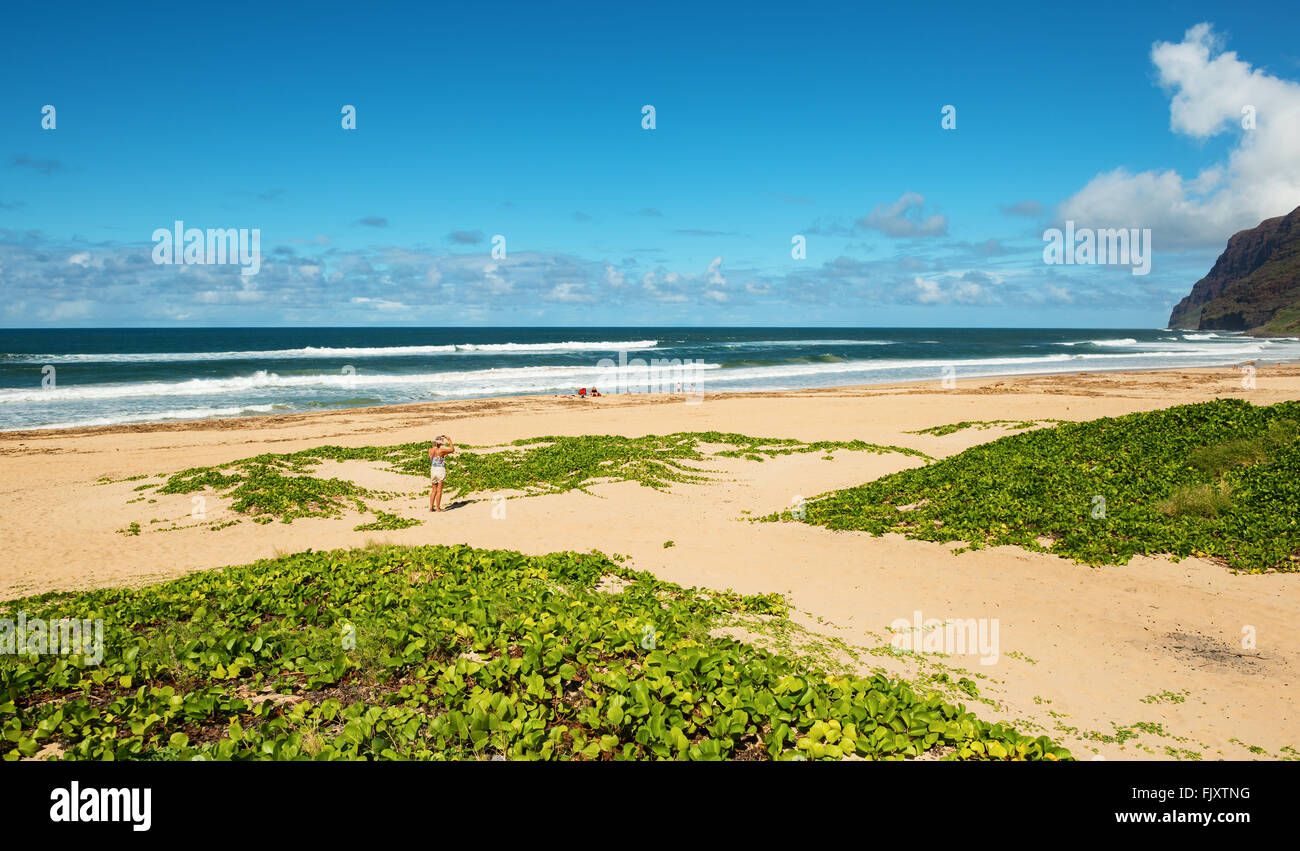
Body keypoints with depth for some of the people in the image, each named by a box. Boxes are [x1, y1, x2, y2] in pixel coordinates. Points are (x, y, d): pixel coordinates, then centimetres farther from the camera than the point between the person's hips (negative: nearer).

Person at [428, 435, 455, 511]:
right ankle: (437, 507, 4)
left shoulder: (430, 450, 1)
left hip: (433, 470, 5)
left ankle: (431, 507, 13)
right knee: (439, 490, 1)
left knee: (434, 490, 15)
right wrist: (449, 440, 6)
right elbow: (452, 450, -1)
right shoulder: (441, 450, -14)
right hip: (441, 470, -5)